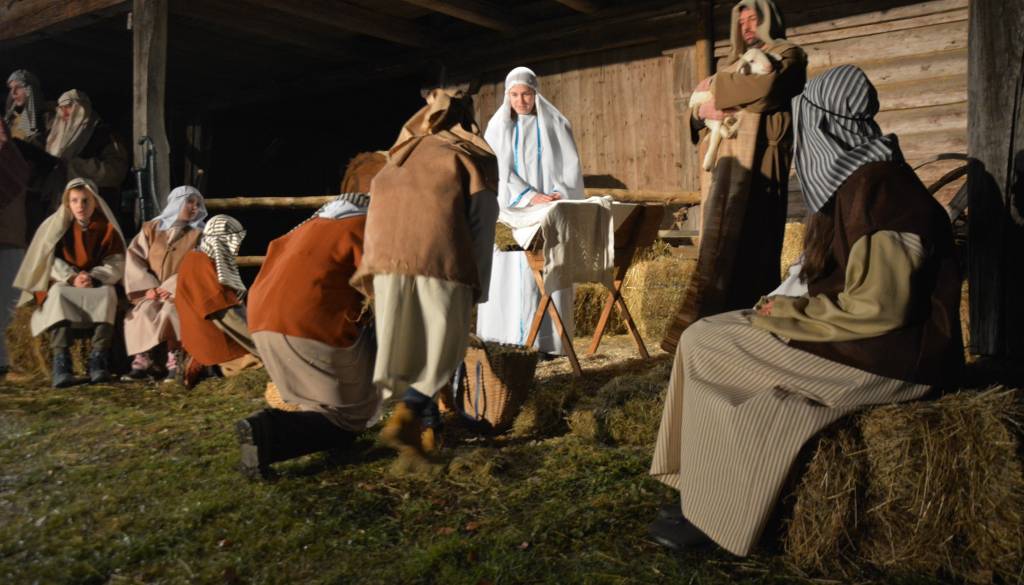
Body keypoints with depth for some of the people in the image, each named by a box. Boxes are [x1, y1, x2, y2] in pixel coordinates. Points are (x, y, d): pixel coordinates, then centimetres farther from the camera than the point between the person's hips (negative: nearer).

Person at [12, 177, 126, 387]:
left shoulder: (107, 227, 1)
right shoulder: (56, 225, 1)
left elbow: (116, 262, -5)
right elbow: (51, 261, -5)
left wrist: (94, 277, -23)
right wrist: (72, 278, -23)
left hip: (97, 285, 0)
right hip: (63, 285, 0)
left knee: (108, 292, -33)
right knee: (57, 293, -34)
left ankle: (98, 359, -38)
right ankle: (60, 361, -43)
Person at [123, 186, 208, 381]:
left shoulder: (197, 234, 7)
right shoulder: (150, 228, 11)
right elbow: (135, 259, 3)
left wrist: (172, 289, -16)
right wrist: (148, 287, -11)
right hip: (151, 292, 2)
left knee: (170, 311, -32)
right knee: (144, 311, -28)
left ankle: (175, 361, -28)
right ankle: (142, 360, -21)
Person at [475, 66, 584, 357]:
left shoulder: (556, 125, 8)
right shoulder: (498, 126, 7)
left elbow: (571, 166, 4)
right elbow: (499, 170, -4)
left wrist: (559, 194, -14)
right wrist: (531, 196, -16)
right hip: (511, 211, 0)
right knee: (510, 273, -5)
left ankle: (547, 339, -4)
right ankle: (509, 340, -4)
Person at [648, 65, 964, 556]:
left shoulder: (874, 187, -20)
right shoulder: (854, 178, 12)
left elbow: (876, 307, -24)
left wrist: (788, 317, -14)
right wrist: (792, 308, 2)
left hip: (886, 354, -10)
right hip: (873, 335, 10)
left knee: (707, 349, -11)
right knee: (705, 338, 3)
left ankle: (710, 513, 2)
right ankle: (705, 494, 6)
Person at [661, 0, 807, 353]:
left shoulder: (787, 56, 8)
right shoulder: (736, 64, 28)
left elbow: (766, 88, -16)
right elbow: (698, 108, 18)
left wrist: (716, 87, -4)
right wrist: (703, 112, -6)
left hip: (757, 163, -7)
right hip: (727, 164, 7)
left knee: (742, 246, -15)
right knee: (724, 243, 1)